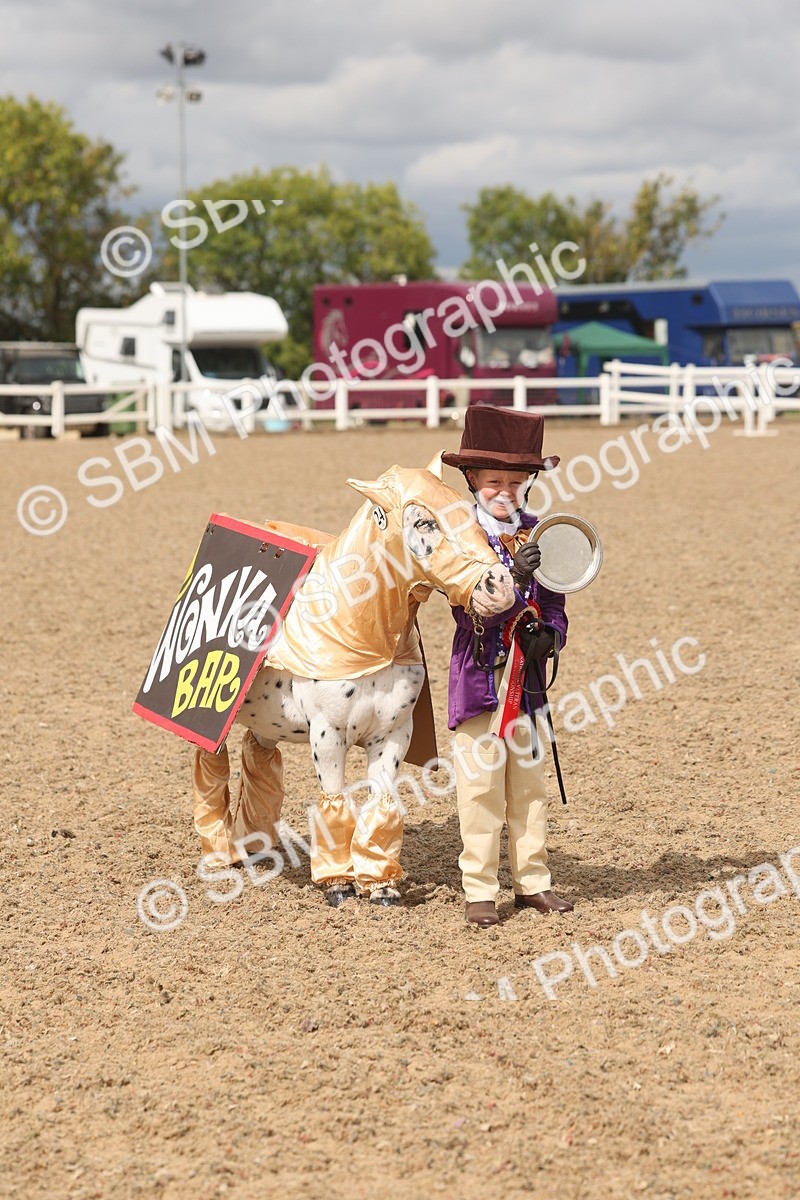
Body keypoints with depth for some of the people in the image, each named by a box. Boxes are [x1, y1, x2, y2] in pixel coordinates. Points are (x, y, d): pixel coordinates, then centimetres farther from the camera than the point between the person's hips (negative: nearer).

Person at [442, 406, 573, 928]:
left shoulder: (537, 535, 5)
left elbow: (554, 603, 9)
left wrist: (549, 635, -12)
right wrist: (513, 578, -36)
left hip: (526, 679, 5)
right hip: (479, 677, -5)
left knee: (530, 783, 12)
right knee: (481, 785, -1)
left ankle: (533, 881, 22)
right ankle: (480, 891, 6)